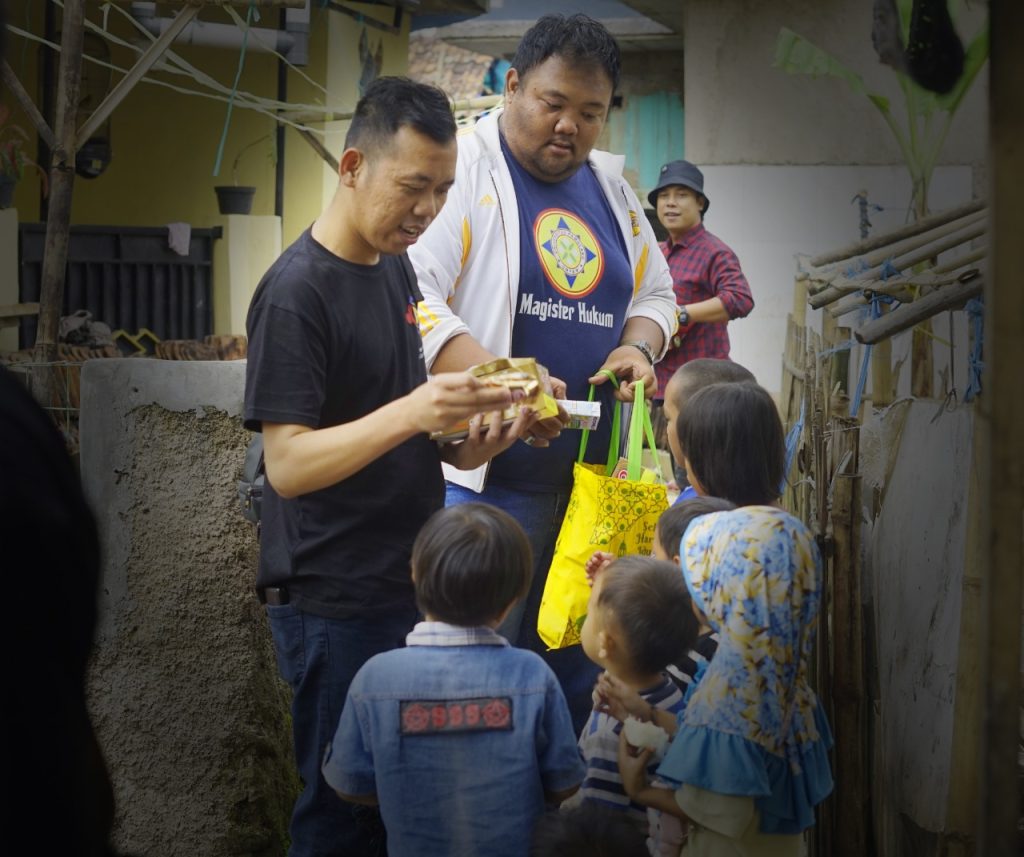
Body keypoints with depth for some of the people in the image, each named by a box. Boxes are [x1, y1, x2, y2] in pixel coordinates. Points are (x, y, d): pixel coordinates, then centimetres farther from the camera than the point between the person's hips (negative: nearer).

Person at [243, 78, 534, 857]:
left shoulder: (396, 267, 10)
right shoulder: (297, 291, -17)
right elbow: (288, 464, -21)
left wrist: (460, 440, -3)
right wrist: (413, 413, -33)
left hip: (412, 583, 8)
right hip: (335, 606, -8)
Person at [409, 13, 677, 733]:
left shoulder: (610, 184, 13)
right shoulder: (465, 168, -8)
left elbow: (655, 292, 22)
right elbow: (413, 301, -18)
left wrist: (638, 346, -2)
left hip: (594, 476, 7)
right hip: (485, 476, -6)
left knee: (574, 670, 15)